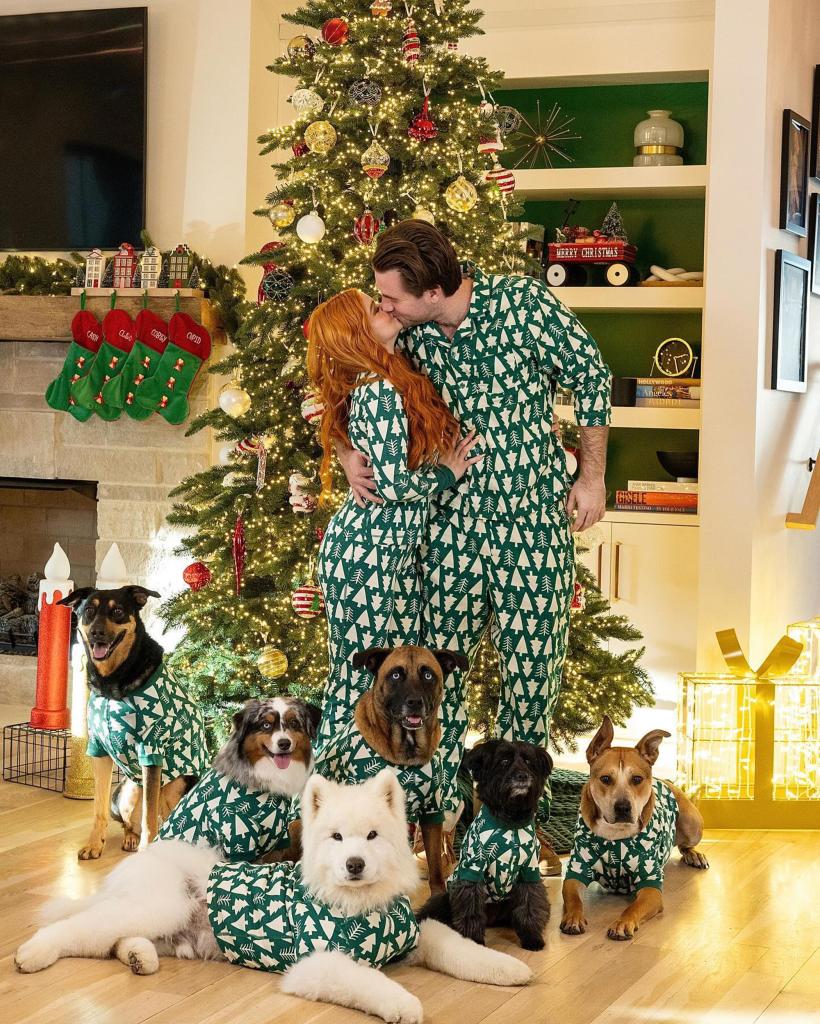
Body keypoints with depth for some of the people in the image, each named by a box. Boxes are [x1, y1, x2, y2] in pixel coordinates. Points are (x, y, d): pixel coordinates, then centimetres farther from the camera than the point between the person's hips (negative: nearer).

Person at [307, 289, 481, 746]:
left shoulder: (369, 386, 10)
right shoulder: (381, 392, -18)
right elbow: (393, 484, -21)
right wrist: (447, 474, -5)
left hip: (394, 551, 9)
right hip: (369, 553, -9)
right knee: (363, 677, -1)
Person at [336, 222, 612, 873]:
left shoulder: (523, 302, -12)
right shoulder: (410, 336, -2)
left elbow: (592, 378, -2)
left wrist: (593, 477, -2)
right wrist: (347, 455, -10)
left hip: (534, 517, -3)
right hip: (452, 521, 3)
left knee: (534, 671, 4)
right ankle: (444, 813, 15)